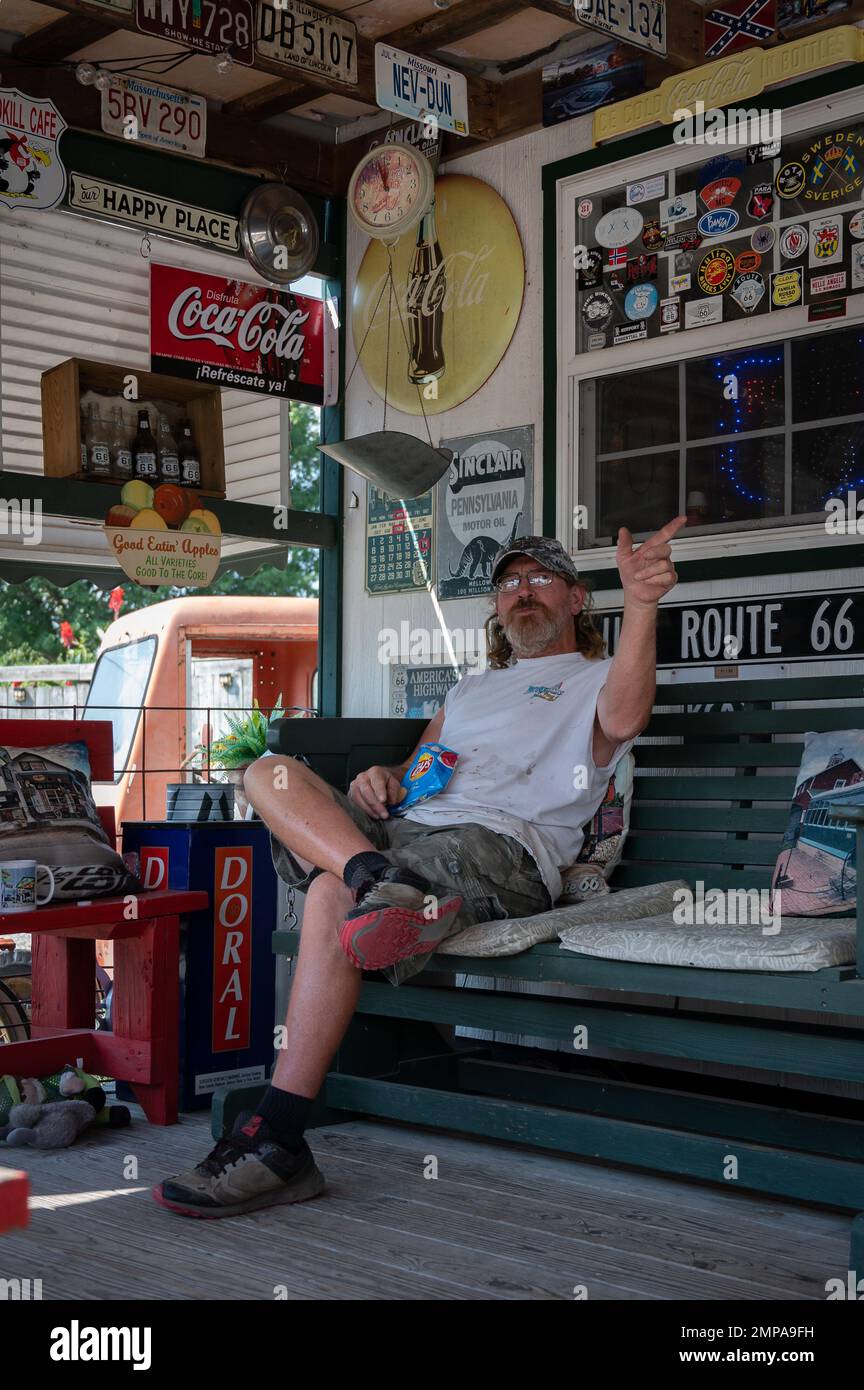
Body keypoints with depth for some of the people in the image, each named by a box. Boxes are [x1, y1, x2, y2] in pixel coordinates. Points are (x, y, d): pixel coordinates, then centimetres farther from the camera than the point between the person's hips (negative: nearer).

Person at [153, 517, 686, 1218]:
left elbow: (623, 719, -13)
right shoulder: (472, 688, 36)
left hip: (500, 848, -7)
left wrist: (641, 604, -29)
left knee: (333, 894, -33)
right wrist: (384, 780, 7)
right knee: (272, 771, -14)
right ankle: (391, 889, -39)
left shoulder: (597, 679, 14)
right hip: (402, 830, 7)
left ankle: (277, 1142, -31)